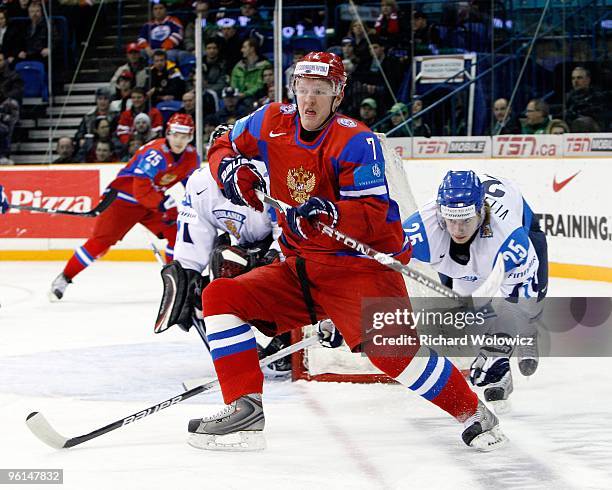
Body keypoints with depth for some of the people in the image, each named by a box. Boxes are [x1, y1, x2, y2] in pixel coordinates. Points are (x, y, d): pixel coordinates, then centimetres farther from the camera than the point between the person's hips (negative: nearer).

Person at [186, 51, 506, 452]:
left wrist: (329, 212, -39)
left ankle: (474, 414, -7)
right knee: (220, 296, -6)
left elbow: (373, 216, -22)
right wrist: (231, 169, -7)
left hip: (361, 263, -6)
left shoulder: (356, 142, -16)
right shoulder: (271, 123, 1)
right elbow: (224, 148, 16)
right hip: (299, 269, 7)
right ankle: (246, 409, -8)